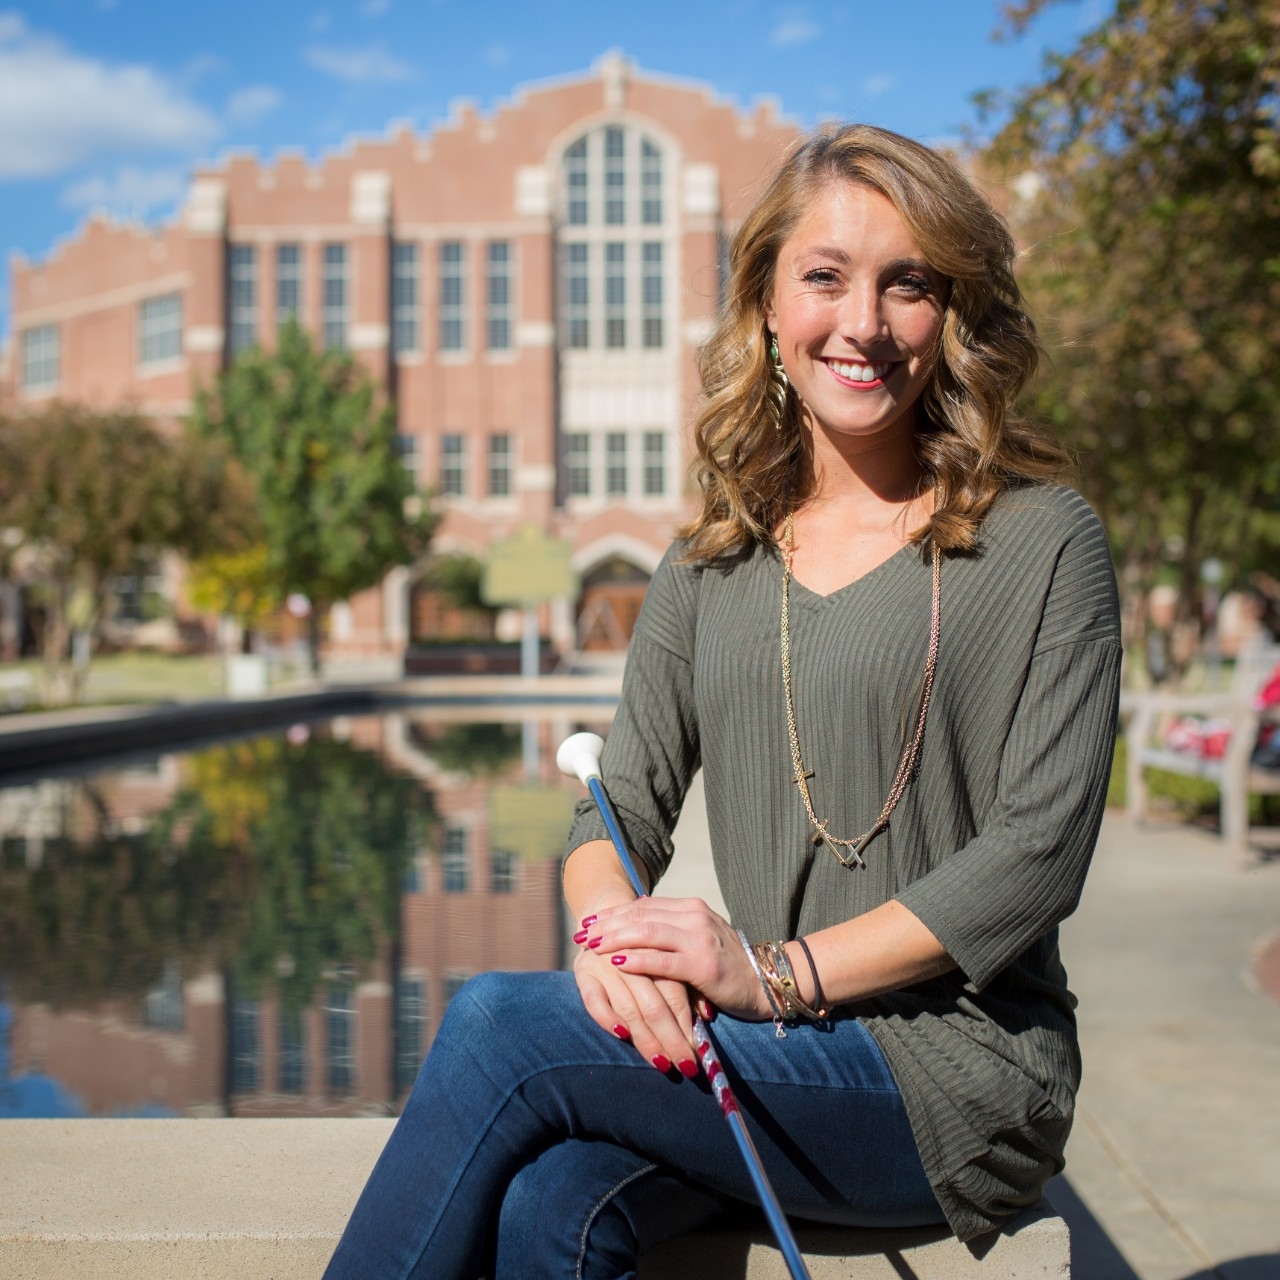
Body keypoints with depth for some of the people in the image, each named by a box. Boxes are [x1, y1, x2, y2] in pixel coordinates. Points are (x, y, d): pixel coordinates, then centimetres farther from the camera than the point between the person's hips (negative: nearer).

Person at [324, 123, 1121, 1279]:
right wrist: (611, 927, -16)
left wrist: (779, 970, -17)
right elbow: (622, 802, 8)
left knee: (496, 1024, -22)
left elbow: (1038, 849, -10)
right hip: (774, 1052, 4)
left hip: (954, 1070, -4)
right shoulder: (716, 561, 10)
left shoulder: (1042, 542, -4)